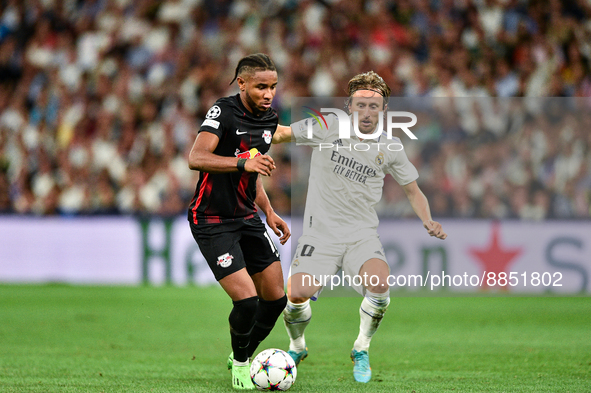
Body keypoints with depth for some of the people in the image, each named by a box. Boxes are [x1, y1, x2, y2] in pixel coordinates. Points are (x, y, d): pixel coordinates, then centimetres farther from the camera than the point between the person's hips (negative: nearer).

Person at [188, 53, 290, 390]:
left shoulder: (270, 119, 8)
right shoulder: (224, 112, -17)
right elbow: (196, 158, -31)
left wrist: (269, 212, 15)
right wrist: (242, 163, -42)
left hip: (247, 218, 8)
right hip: (212, 221, -8)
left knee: (276, 298, 3)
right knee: (247, 299, -16)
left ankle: (244, 357, 27)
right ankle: (240, 365, 10)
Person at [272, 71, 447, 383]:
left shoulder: (390, 147, 3)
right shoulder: (327, 128, -5)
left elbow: (413, 191, 14)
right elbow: (282, 134, 6)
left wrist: (428, 222, -3)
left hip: (362, 234, 1)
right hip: (320, 232, -1)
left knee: (379, 283, -29)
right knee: (297, 295, -21)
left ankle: (361, 350, 0)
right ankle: (297, 348, 15)